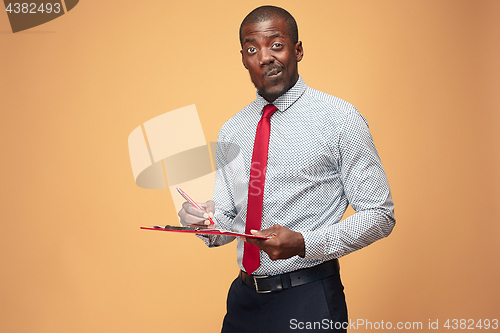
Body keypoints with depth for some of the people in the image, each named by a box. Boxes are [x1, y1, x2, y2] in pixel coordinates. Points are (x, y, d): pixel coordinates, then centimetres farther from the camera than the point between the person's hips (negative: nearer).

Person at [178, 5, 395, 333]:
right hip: (243, 299, 5)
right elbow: (227, 223, 12)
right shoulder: (231, 133, 8)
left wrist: (303, 243, -22)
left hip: (309, 303, -5)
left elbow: (380, 215, -9)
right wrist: (206, 219, -11)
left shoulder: (340, 119, -9)